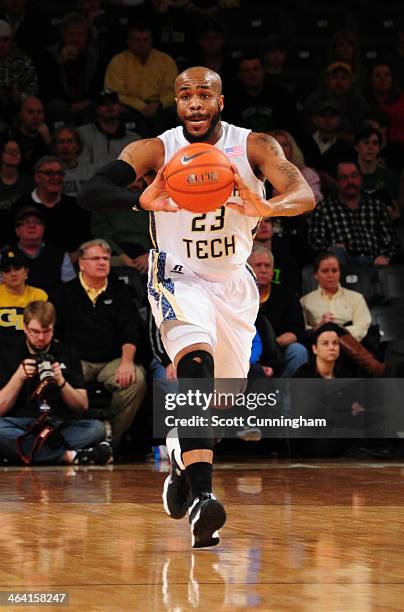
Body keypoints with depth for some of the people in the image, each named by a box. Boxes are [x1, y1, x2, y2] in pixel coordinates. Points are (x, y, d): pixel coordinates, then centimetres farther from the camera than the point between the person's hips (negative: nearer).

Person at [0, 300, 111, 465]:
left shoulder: (67, 355, 14)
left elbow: (82, 407, 9)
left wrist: (61, 382, -7)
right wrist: (19, 376, -9)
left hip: (61, 426, 2)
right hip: (20, 425, -2)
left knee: (97, 428, -28)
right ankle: (68, 455, -36)